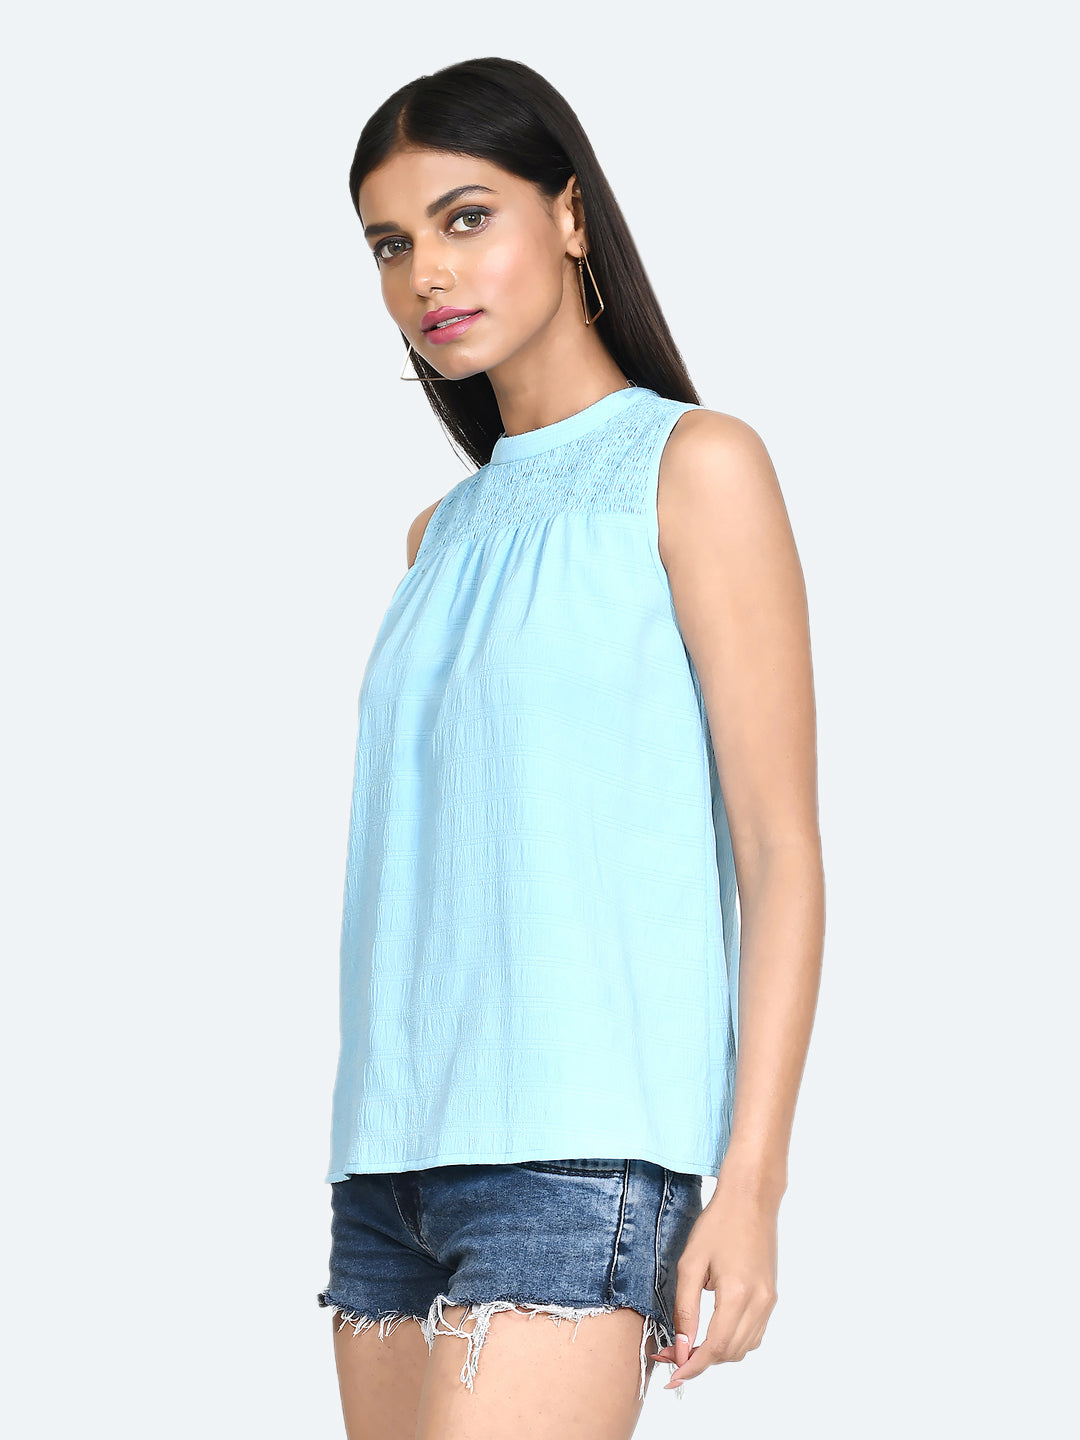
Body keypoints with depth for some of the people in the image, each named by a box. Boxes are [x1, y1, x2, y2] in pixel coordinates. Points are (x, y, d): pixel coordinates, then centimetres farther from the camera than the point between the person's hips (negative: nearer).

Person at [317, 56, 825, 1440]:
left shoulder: (693, 466, 1)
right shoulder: (442, 534, 20)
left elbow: (782, 848, -4)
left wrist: (752, 1181, -12)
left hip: (574, 1148, -7)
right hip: (393, 1146, 7)